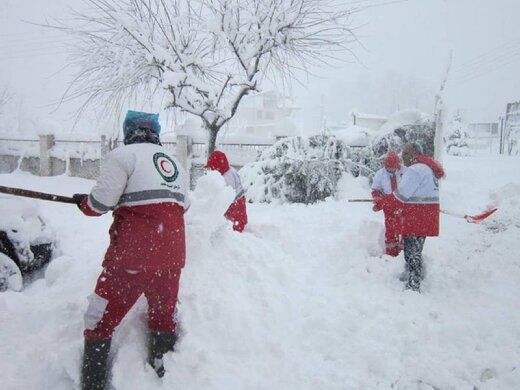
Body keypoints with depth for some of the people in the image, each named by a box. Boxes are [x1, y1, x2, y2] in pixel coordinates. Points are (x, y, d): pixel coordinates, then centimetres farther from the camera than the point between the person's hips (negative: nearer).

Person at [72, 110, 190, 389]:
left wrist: (83, 202, 9)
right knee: (164, 318, 20)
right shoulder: (174, 163, 17)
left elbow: (101, 201, -11)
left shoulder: (124, 155, -3)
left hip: (133, 254, -6)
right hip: (172, 255, 6)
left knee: (100, 321, 9)